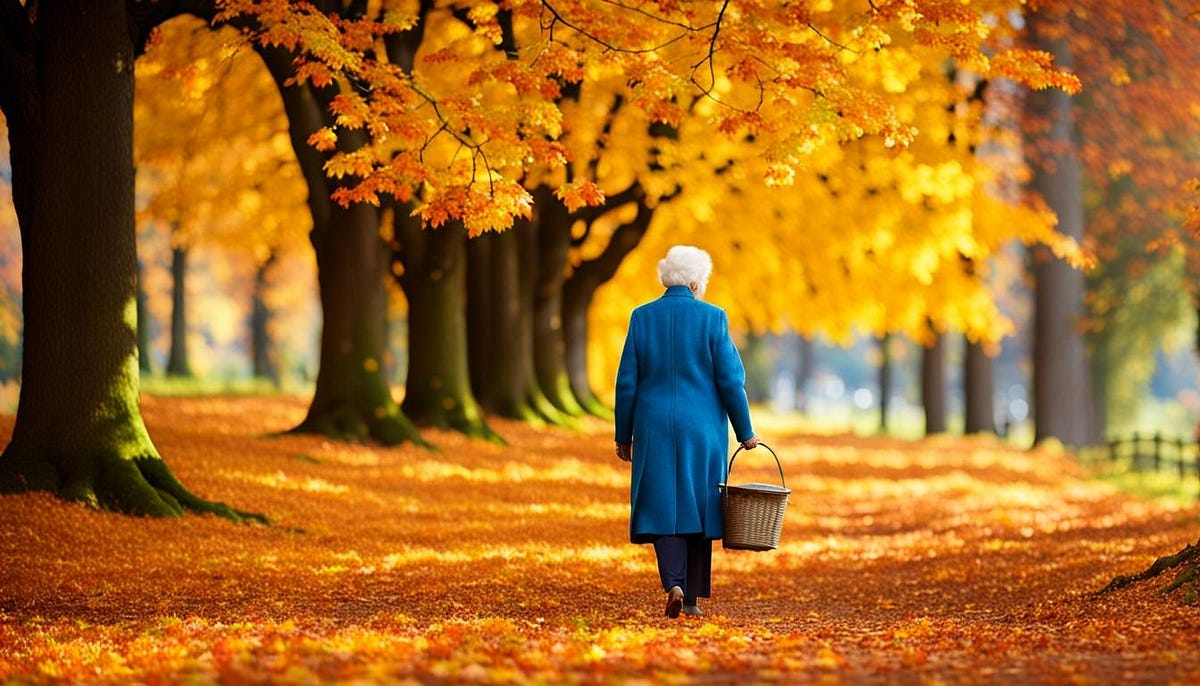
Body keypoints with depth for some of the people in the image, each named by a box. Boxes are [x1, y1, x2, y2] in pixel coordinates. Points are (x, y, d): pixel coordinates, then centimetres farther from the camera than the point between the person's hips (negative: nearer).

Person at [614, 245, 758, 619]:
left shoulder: (642, 317, 0)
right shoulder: (712, 318, -5)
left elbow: (627, 382, 1)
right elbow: (731, 380, -5)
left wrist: (623, 435, 9)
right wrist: (745, 432, 4)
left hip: (655, 429, 1)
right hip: (703, 430, -1)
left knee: (663, 507, 4)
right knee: (698, 507, 10)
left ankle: (673, 584, -17)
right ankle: (693, 597, 12)